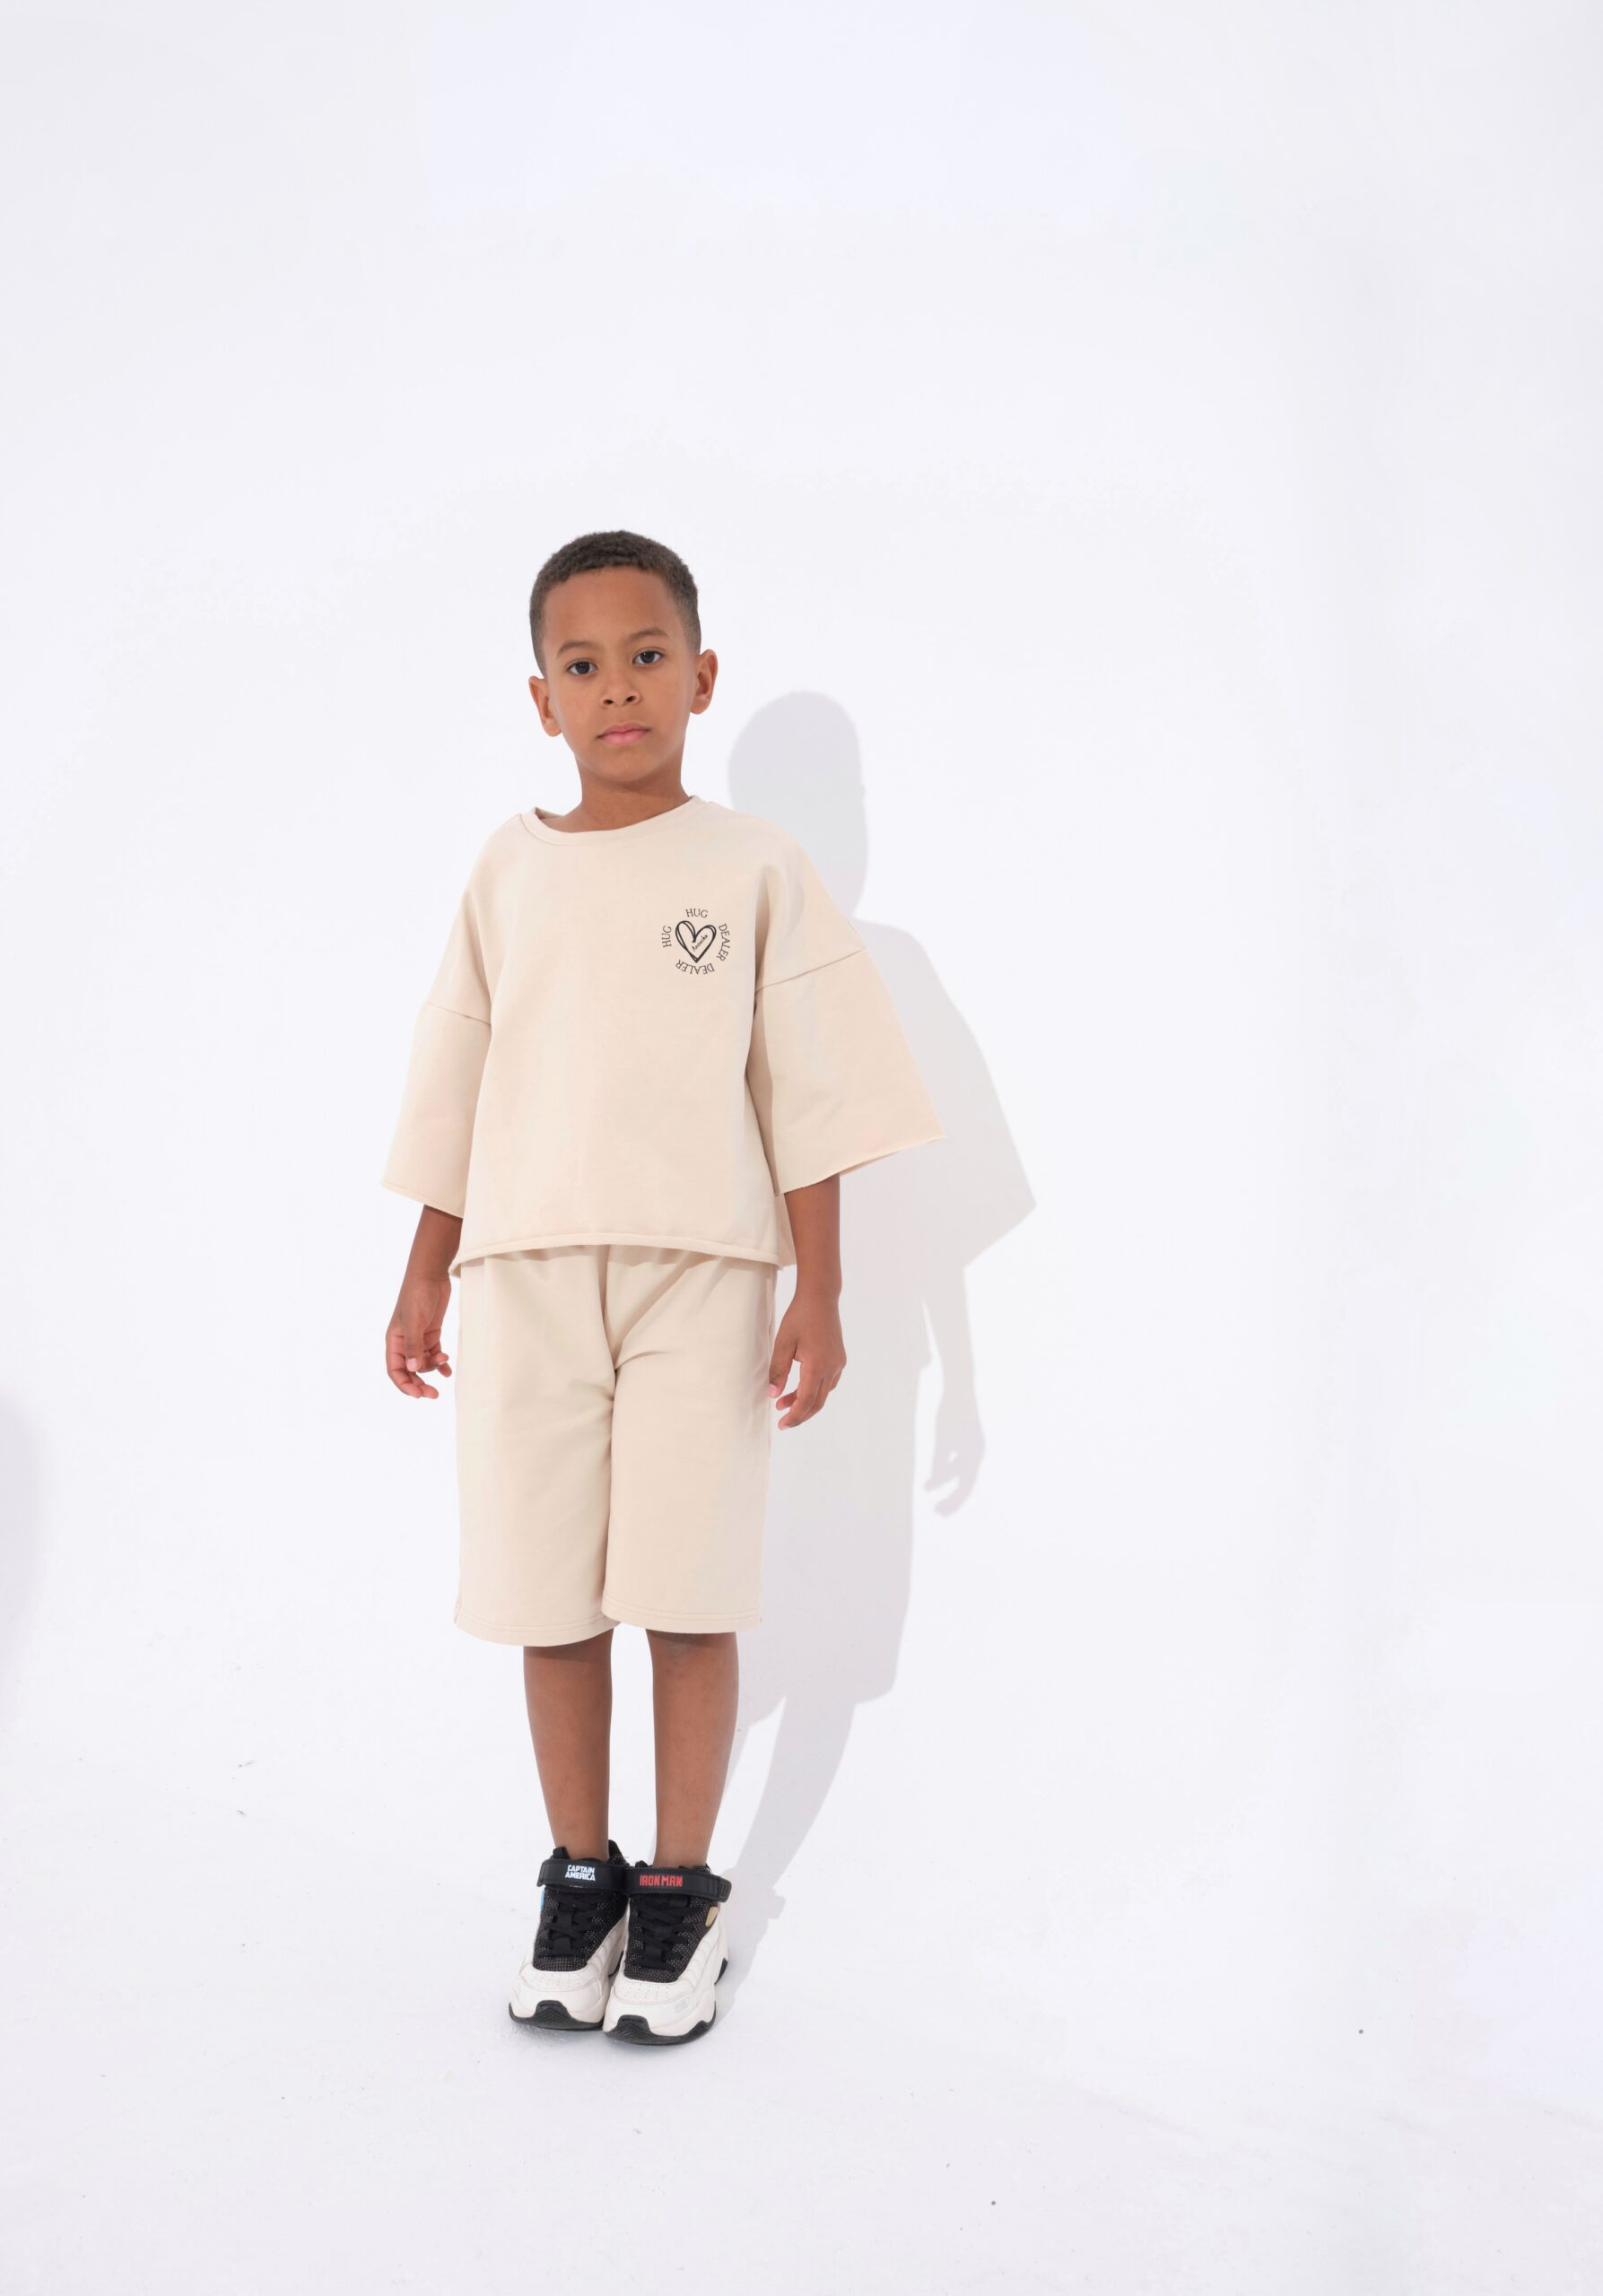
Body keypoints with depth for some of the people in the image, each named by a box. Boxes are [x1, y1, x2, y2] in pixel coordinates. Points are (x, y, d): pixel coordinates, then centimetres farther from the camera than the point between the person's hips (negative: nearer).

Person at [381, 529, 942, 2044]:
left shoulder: (754, 866, 3)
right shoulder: (510, 874, 9)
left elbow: (808, 1088, 2)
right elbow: (454, 1085, 13)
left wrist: (819, 1289, -2)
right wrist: (426, 1278, 12)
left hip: (701, 1267, -2)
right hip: (527, 1269, 2)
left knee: (688, 1591, 0)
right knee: (548, 1594, 6)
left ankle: (680, 1891, 17)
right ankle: (579, 1876, 23)